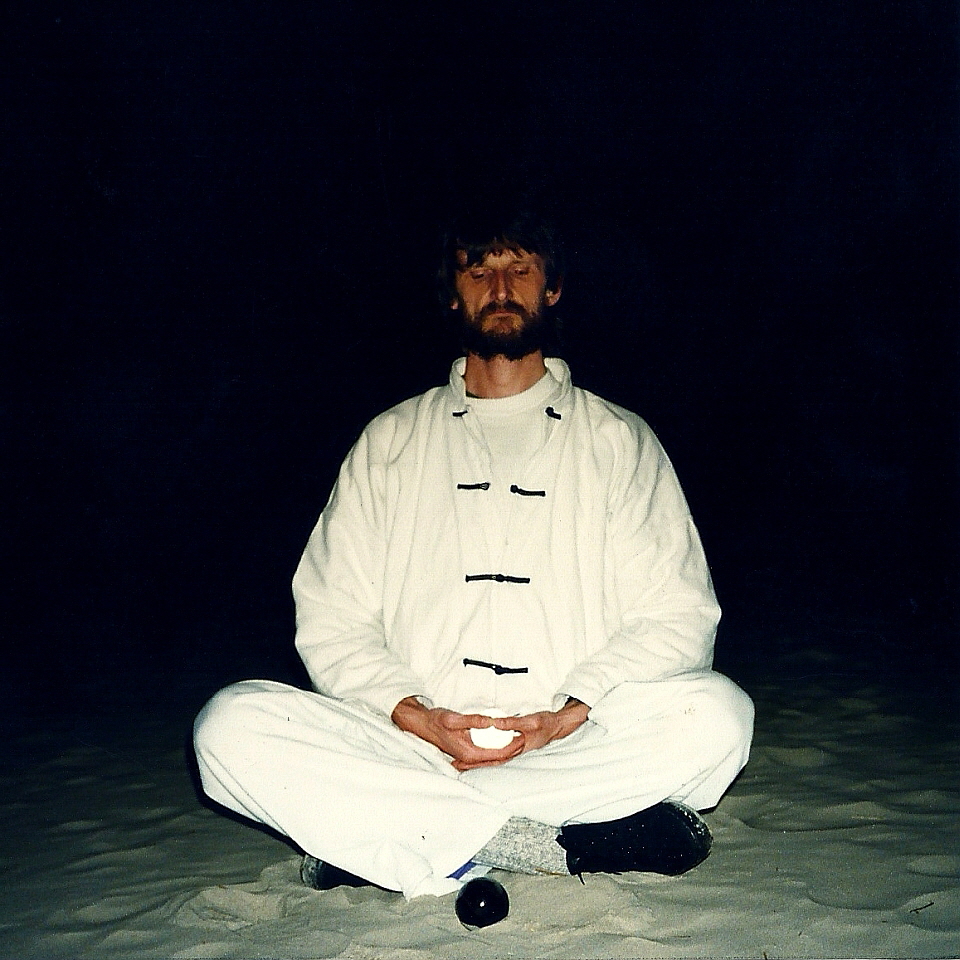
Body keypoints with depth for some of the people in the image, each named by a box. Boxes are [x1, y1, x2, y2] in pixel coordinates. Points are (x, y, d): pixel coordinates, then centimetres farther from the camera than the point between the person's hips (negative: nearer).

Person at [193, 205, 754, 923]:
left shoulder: (618, 439, 12)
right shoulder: (390, 441, 15)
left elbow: (675, 615, 3)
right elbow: (331, 623, 8)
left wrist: (571, 713, -13)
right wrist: (415, 714, -10)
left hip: (571, 746, 0)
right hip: (411, 748, 1)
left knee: (717, 712, -29)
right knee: (232, 726, -23)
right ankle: (548, 846, -26)